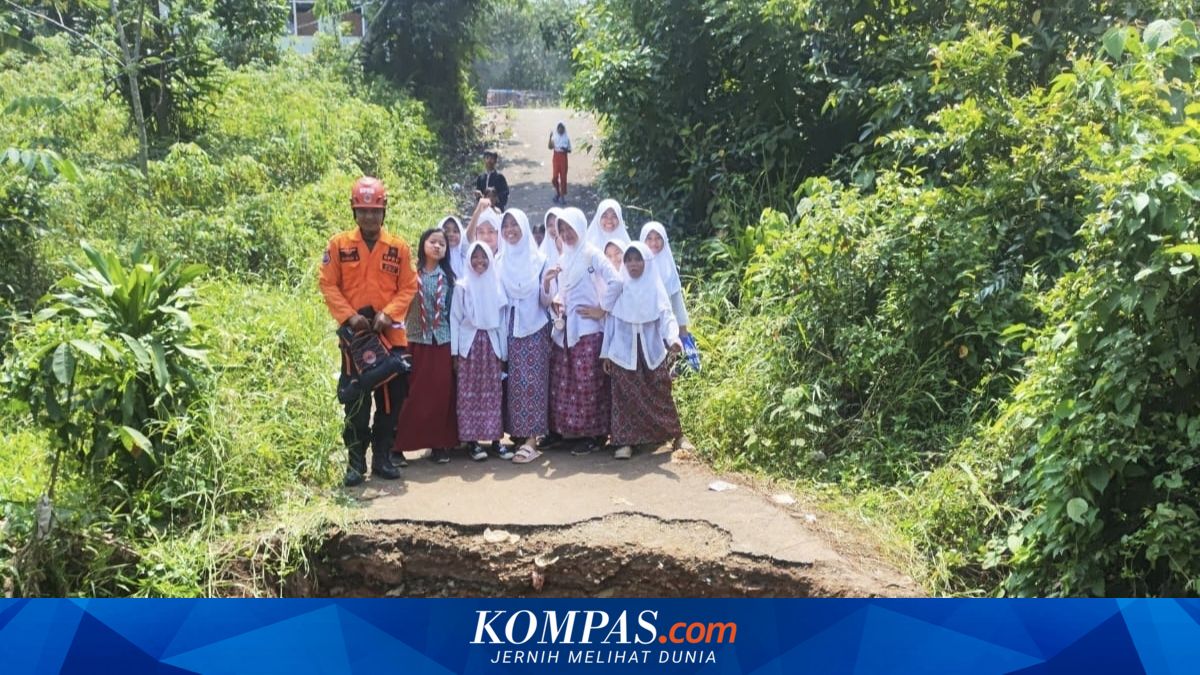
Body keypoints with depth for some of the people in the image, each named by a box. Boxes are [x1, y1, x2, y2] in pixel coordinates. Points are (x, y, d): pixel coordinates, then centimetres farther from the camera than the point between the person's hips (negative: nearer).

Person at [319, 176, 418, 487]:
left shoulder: (398, 247, 4)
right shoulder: (339, 244, 2)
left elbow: (408, 287, 3)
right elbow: (328, 285, -1)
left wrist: (388, 313, -13)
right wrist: (349, 316, -13)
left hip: (390, 334, 1)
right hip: (355, 333, -1)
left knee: (391, 397, 6)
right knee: (356, 400, 2)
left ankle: (382, 457, 19)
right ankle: (356, 461, 10)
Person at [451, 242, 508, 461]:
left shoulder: (497, 285, 8)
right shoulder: (462, 286, 1)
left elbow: (502, 319, 9)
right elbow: (455, 319, 0)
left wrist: (503, 350, 5)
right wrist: (455, 351, -5)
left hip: (491, 343, 2)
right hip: (469, 343, -2)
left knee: (493, 392, 2)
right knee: (470, 392, -3)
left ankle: (495, 437, 8)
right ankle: (473, 441, -1)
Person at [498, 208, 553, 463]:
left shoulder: (539, 260, 1)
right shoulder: (499, 262, 9)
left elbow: (545, 301, -5)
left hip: (534, 329, -3)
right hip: (509, 330, 3)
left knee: (532, 382, -7)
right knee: (513, 383, 1)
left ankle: (531, 438, -9)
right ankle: (517, 434, 8)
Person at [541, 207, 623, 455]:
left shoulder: (591, 254, -5)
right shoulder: (563, 258, 16)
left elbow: (615, 281, -16)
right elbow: (553, 296, 14)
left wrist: (602, 309, -11)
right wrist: (546, 282, -6)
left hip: (587, 329, -7)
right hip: (563, 329, 7)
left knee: (588, 383, -5)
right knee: (560, 381, 9)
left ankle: (595, 434, 1)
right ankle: (558, 428, 18)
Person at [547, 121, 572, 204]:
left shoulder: (567, 138, 2)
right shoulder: (554, 137, 2)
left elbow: (569, 150, 5)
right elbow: (549, 147, -9)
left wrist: (565, 149, -17)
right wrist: (550, 137, -18)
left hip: (563, 158, 0)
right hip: (556, 158, 0)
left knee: (563, 177, -1)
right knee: (554, 177, -5)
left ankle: (562, 196, 7)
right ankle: (557, 192, 21)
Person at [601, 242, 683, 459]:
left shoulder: (656, 288, 2)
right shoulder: (619, 288, 5)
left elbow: (666, 317, -6)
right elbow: (610, 321, 7)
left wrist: (673, 338, -26)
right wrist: (606, 352, 6)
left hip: (652, 351, 0)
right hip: (624, 352, 0)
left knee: (659, 395, 3)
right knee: (625, 397, -3)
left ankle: (675, 436, 14)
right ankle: (626, 441, 1)